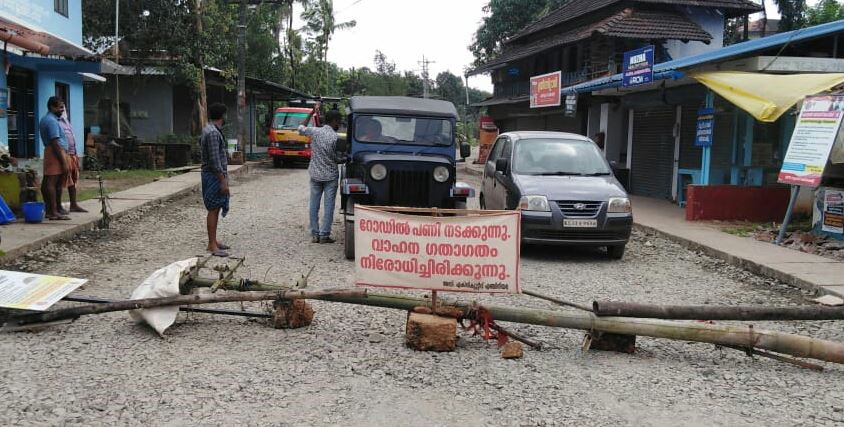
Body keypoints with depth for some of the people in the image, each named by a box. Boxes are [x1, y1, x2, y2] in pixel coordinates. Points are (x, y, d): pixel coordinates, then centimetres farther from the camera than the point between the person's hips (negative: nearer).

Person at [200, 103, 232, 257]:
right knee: (213, 210, -8)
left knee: (215, 209, 13)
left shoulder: (208, 130, 13)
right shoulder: (213, 133, -19)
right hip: (214, 176, -10)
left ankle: (213, 241, 19)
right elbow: (215, 159, -23)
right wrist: (223, 181, -23)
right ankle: (212, 245, -5)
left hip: (216, 176, 10)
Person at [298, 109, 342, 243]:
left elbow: (301, 128, 17)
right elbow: (338, 158, -10)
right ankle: (324, 235, 2)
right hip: (330, 176, -4)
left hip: (315, 175, 4)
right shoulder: (335, 137, -14)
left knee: (314, 206, 9)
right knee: (328, 207, 2)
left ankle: (314, 235, 10)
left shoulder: (314, 131, -3)